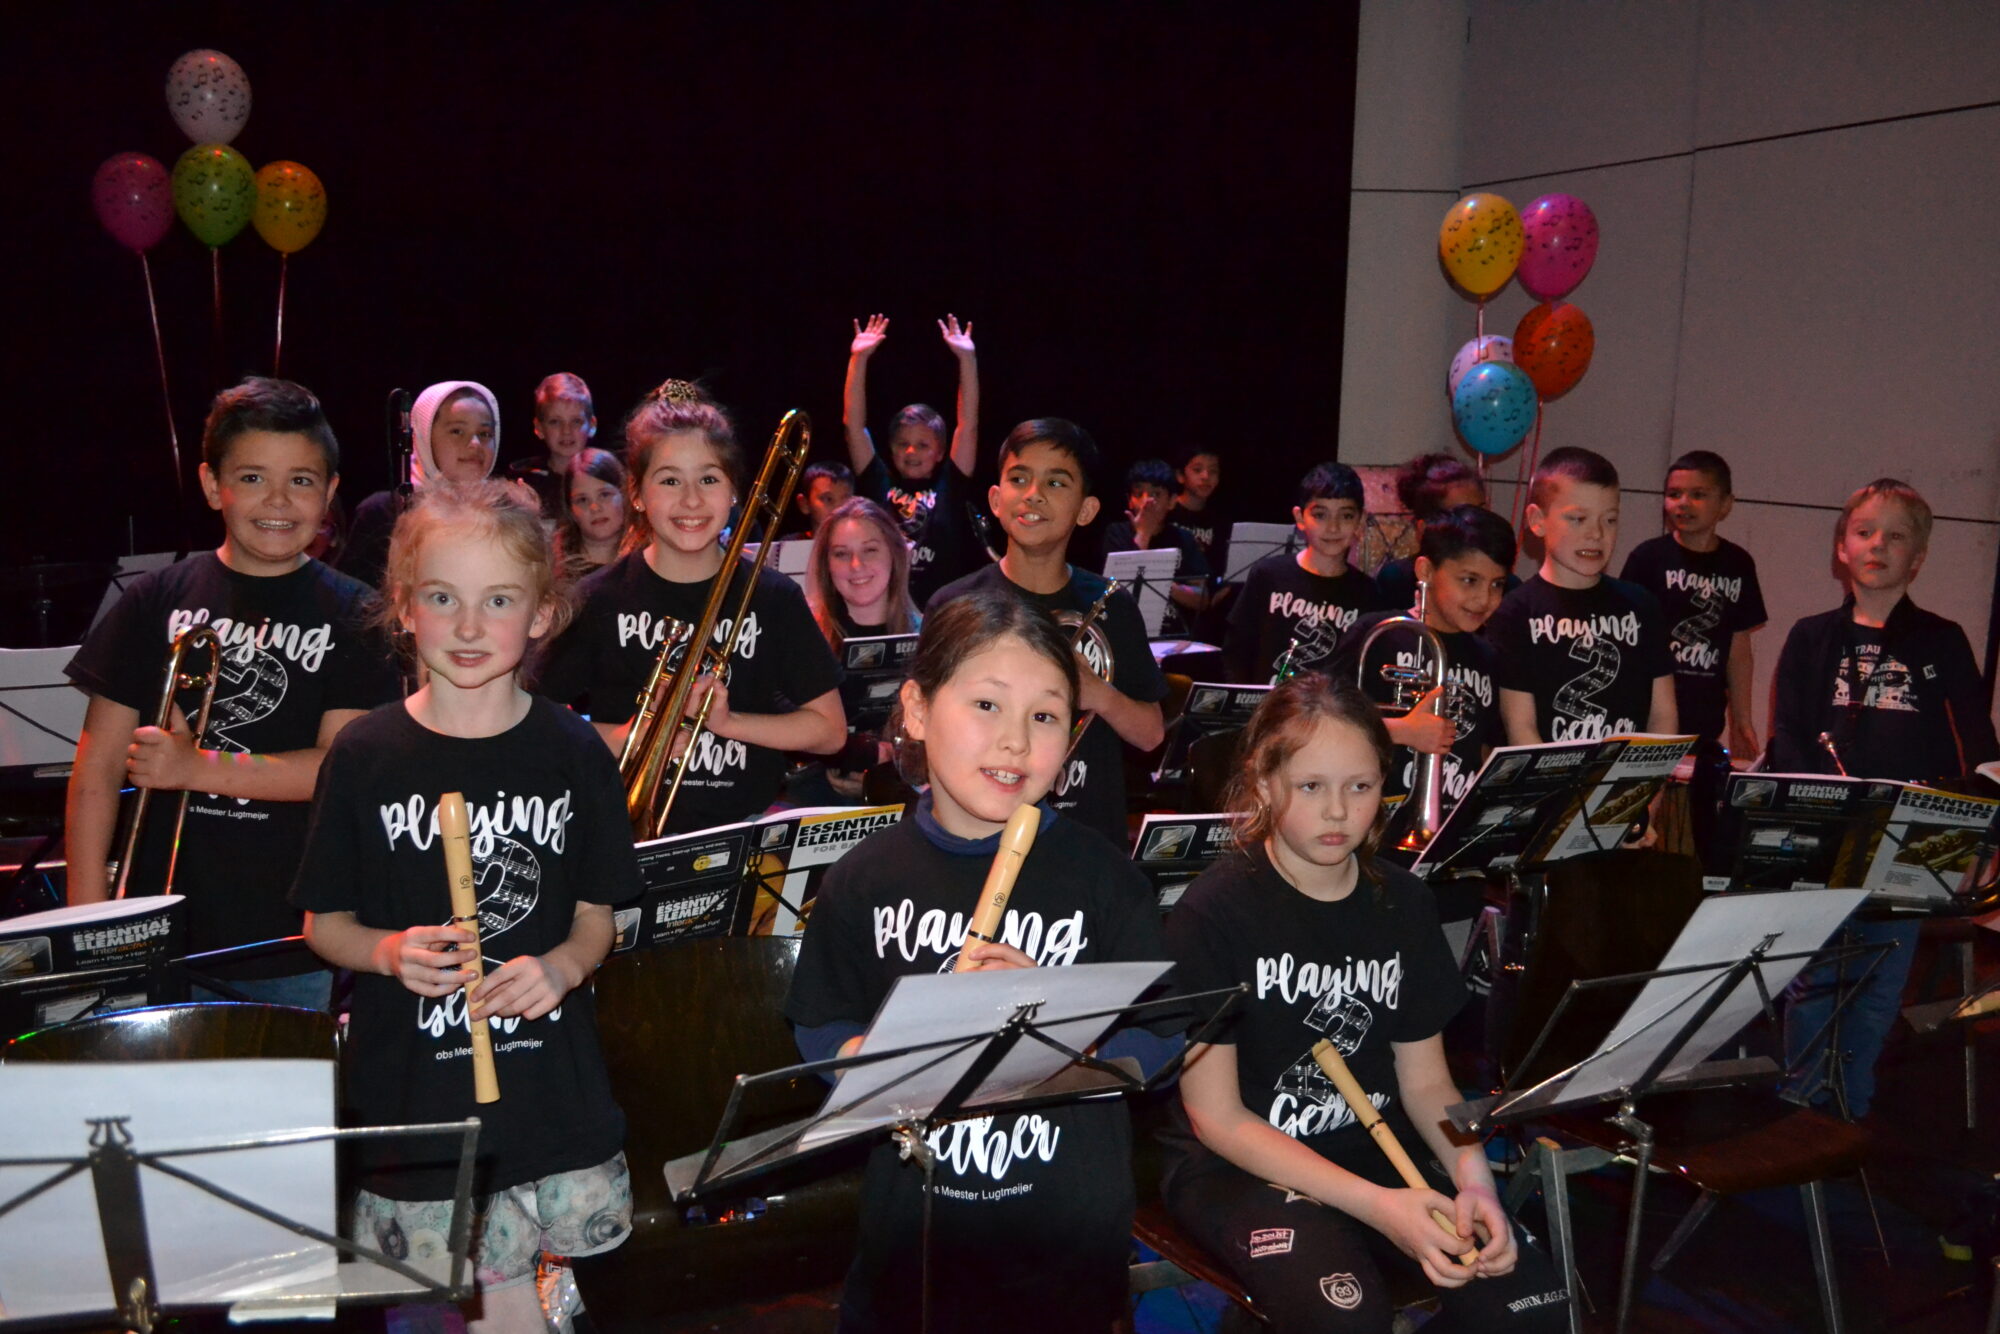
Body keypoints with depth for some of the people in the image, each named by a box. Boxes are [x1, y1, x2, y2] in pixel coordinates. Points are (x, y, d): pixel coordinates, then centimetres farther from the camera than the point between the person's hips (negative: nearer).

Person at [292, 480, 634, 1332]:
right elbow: (323, 924, 4)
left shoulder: (572, 752, -1)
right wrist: (391, 951, -15)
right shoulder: (365, 757, -4)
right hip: (412, 1101, -1)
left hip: (554, 1089, 1)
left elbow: (596, 916, 5)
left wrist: (561, 966, -15)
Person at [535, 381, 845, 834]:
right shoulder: (598, 601, 1)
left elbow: (829, 731, 5)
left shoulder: (772, 598, 4)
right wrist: (631, 738, -11)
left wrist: (727, 721, -7)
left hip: (745, 827, 1)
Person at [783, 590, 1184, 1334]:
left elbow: (1157, 1041, -9)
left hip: (1073, 1224, 0)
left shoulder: (1101, 875, -9)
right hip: (915, 1215, 1)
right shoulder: (866, 881, -5)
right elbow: (820, 1033, 0)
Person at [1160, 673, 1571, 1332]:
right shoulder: (1214, 913, -13)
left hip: (1379, 1148, 5)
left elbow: (1425, 1079, 9)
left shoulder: (1402, 901, 4)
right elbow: (1217, 1116, -13)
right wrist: (1374, 1205, -21)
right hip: (1239, 1165, -5)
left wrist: (1473, 1180, -12)